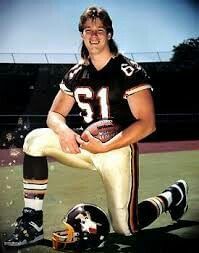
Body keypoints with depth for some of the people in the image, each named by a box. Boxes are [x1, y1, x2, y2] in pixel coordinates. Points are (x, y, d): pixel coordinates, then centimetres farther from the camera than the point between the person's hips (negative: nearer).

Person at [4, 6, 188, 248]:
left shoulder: (129, 71, -12)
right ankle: (32, 223, -12)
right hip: (85, 145, 5)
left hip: (118, 148, -5)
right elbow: (54, 114, 8)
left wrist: (105, 147, -25)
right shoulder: (75, 74, 5)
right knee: (36, 139, -16)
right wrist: (63, 131, -18)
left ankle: (173, 195, 21)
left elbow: (147, 124, -18)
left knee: (125, 229, -8)